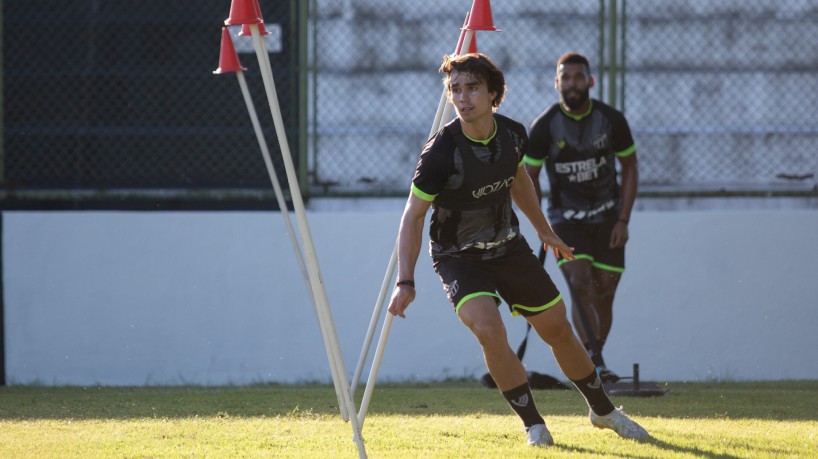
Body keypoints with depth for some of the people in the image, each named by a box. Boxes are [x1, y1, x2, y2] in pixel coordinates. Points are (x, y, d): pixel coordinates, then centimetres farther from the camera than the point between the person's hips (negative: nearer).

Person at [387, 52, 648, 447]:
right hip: (459, 256, -5)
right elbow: (413, 215, -20)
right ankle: (533, 425, -11)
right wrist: (405, 282, -28)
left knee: (558, 330, 11)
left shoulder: (513, 134, -9)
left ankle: (603, 412, 34)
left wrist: (544, 231, 26)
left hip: (508, 247, 5)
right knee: (489, 329, -28)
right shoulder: (441, 152, -25)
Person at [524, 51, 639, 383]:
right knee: (579, 283, -22)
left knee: (603, 294, 0)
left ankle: (592, 364, 15)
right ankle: (595, 363, -29)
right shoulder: (544, 126, -10)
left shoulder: (611, 120, -7)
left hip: (607, 216, 2)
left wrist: (623, 220, -3)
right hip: (565, 216, -2)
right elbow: (529, 178, 1)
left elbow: (630, 169, 4)